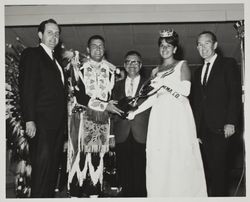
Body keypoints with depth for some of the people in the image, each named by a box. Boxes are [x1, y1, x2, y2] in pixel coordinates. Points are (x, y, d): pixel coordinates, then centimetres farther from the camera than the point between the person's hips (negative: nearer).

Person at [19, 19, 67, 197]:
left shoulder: (55, 60, 22)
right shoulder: (32, 54, -1)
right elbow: (27, 88, -9)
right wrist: (29, 120, -18)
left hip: (58, 121, 8)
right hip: (42, 121, -8)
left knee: (53, 165, 8)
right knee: (43, 164, -10)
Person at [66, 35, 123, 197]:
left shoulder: (110, 70, 10)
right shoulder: (79, 68, 1)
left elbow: (112, 95, 14)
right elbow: (79, 96, -8)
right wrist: (104, 105, -12)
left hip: (103, 119, 3)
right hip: (82, 116, -3)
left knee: (98, 158, 2)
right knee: (80, 156, -8)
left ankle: (94, 194, 6)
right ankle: (76, 193, -4)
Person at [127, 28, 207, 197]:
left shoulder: (182, 65, 7)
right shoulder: (155, 71, 20)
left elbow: (186, 90, -5)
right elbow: (153, 97, 17)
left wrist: (164, 82, -10)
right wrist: (135, 112, 9)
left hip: (178, 115, -4)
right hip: (160, 117, 4)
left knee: (179, 157, -9)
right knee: (159, 159, -4)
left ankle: (183, 193, -3)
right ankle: (161, 194, -1)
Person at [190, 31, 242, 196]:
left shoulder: (228, 64, 3)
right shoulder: (198, 72, 22)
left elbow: (235, 94, -5)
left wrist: (231, 122, -15)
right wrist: (195, 129, 9)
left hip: (219, 127, -5)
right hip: (202, 129, 5)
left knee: (217, 166, -7)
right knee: (207, 167, 1)